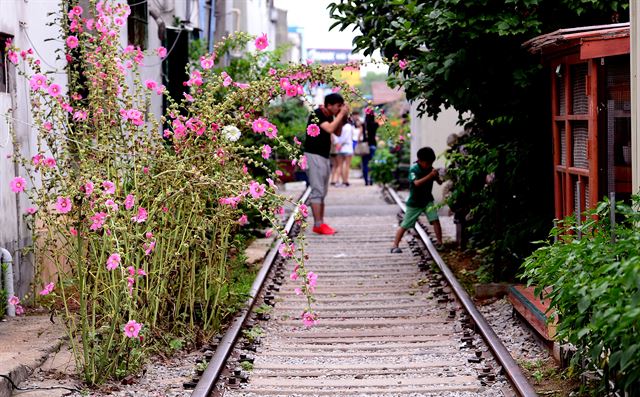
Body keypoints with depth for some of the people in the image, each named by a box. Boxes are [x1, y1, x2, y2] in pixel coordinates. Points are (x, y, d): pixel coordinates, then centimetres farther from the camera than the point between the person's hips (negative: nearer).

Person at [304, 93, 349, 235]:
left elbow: (338, 133, 15)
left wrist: (342, 118, 3)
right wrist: (341, 115, -17)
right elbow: (330, 129, -27)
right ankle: (318, 225, -11)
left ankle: (320, 223, 12)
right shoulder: (317, 114, -15)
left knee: (322, 192, 9)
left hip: (324, 156, 9)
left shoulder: (329, 116, 12)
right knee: (317, 191, -10)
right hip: (314, 155, -9)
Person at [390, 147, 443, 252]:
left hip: (427, 200, 4)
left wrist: (437, 176, -27)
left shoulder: (430, 169, -5)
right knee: (405, 225, 1)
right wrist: (430, 175, -40)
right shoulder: (413, 169, -19)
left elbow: (439, 182, -5)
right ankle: (395, 246, 11)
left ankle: (440, 243, -1)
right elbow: (417, 183, -34)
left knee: (435, 219, -12)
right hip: (414, 203, -3)